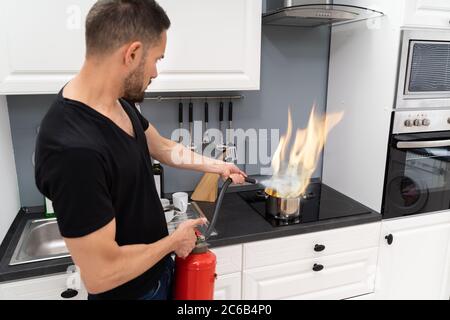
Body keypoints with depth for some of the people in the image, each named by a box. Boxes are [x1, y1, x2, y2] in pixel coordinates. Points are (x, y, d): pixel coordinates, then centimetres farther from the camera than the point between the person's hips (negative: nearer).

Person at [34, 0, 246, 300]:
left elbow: (163, 148, 10)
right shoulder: (74, 150, -36)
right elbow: (101, 274, -31)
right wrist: (175, 240, -16)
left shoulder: (119, 101, -6)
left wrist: (218, 166, 18)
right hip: (131, 290, -7)